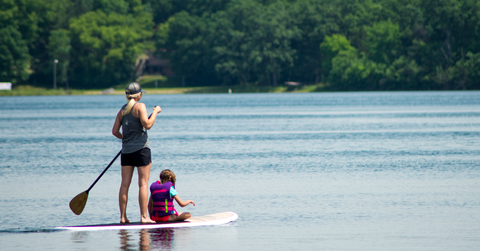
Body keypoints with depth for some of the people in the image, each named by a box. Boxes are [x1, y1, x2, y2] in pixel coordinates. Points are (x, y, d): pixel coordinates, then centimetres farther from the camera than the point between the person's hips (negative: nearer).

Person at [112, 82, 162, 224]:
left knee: (125, 184, 4)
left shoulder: (122, 110, 12)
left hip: (126, 149, 6)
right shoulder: (140, 106, -6)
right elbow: (147, 125, -17)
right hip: (141, 148, -6)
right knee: (143, 183, -4)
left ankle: (123, 217, 2)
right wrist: (155, 111, -4)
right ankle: (144, 216, -8)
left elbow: (115, 131, 10)